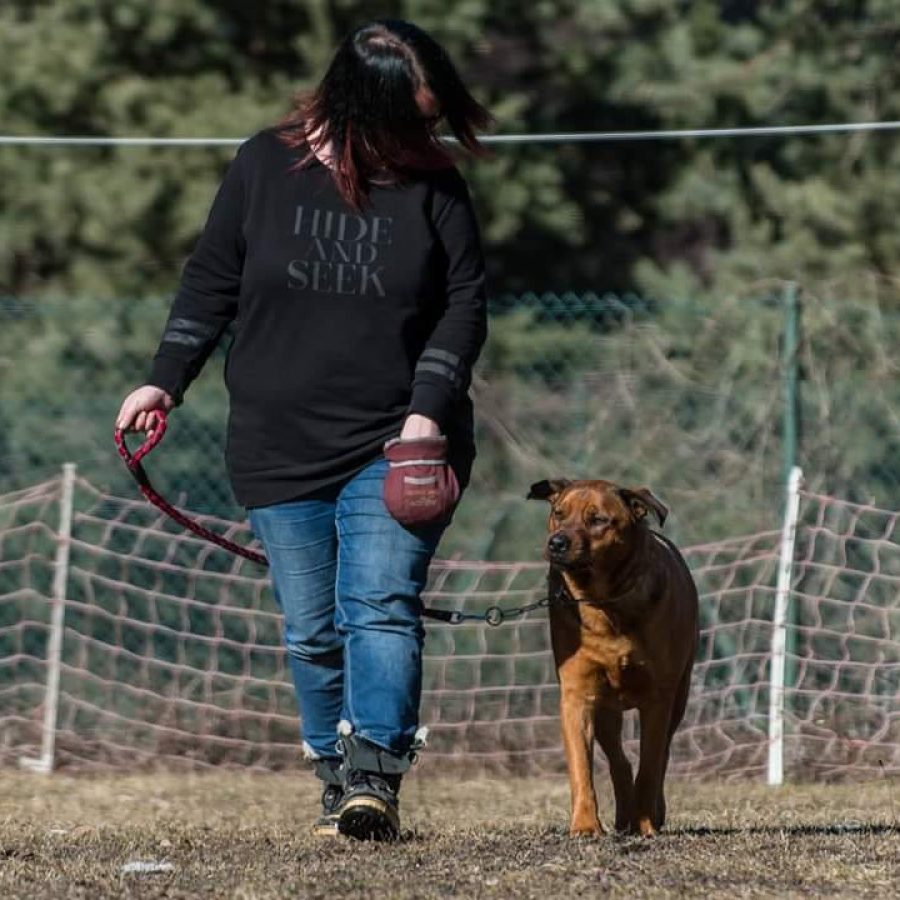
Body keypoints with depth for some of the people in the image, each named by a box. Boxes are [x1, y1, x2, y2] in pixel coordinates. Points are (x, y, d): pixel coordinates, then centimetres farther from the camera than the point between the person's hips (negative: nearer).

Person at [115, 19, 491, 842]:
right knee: (313, 633, 4)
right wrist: (166, 380, 4)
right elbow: (212, 282, 9)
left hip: (397, 445, -2)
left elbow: (465, 304, -1)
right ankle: (338, 783, 12)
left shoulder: (433, 186, -2)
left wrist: (429, 411, -12)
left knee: (382, 606, -17)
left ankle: (376, 780, -24)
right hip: (281, 449, 2)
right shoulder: (266, 168, 0)